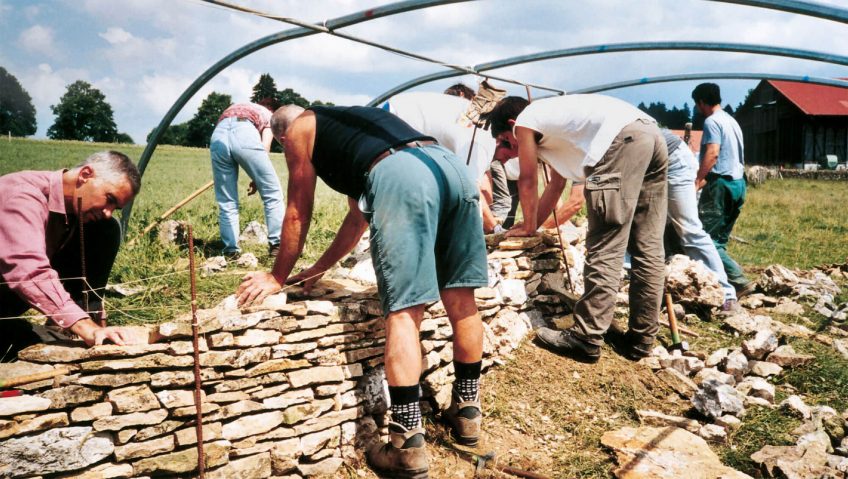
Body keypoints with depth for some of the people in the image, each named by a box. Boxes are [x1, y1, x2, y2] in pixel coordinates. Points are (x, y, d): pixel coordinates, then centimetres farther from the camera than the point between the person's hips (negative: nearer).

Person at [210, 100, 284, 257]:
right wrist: (257, 180, 15)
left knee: (226, 202, 13)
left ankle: (231, 250, 11)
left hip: (218, 136, 4)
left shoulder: (233, 109, 44)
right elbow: (265, 146, 13)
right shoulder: (268, 115, 31)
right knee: (272, 194, 8)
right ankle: (277, 245, 5)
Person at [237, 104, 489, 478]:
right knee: (460, 298, 13)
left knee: (403, 310, -6)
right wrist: (318, 269, 52)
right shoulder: (348, 122, 43)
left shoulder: (300, 129, 23)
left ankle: (408, 447, -3)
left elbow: (298, 215, 24)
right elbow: (359, 218, 45)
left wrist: (278, 277, 35)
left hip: (399, 175, -7)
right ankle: (467, 411, 29)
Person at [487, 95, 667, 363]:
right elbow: (556, 185, 40)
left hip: (623, 138, -9)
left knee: (606, 248, -8)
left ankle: (586, 339, -4)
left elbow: (528, 182, 16)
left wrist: (528, 226, 29)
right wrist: (534, 224, 44)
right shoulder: (551, 122, 35)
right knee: (648, 247, 8)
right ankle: (642, 338, 16)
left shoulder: (524, 122, 11)